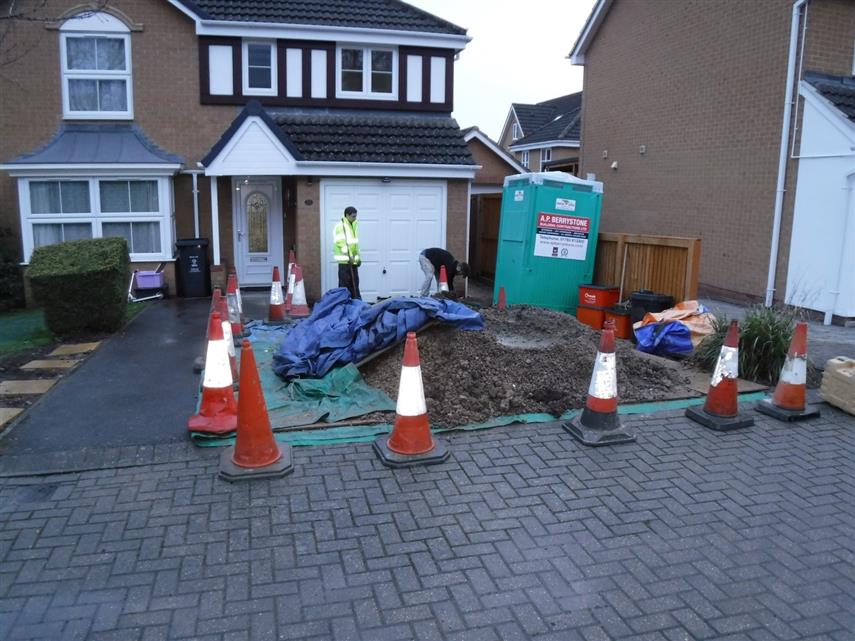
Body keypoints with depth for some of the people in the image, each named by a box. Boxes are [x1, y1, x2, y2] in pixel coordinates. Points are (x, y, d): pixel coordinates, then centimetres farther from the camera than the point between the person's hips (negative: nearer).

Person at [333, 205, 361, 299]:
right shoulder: (340, 226, -10)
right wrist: (349, 256, -20)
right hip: (345, 260, -8)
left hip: (353, 260, 8)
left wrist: (358, 256, 16)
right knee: (344, 283, -4)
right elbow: (340, 242, -16)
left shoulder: (354, 225, 16)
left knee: (355, 283, 12)